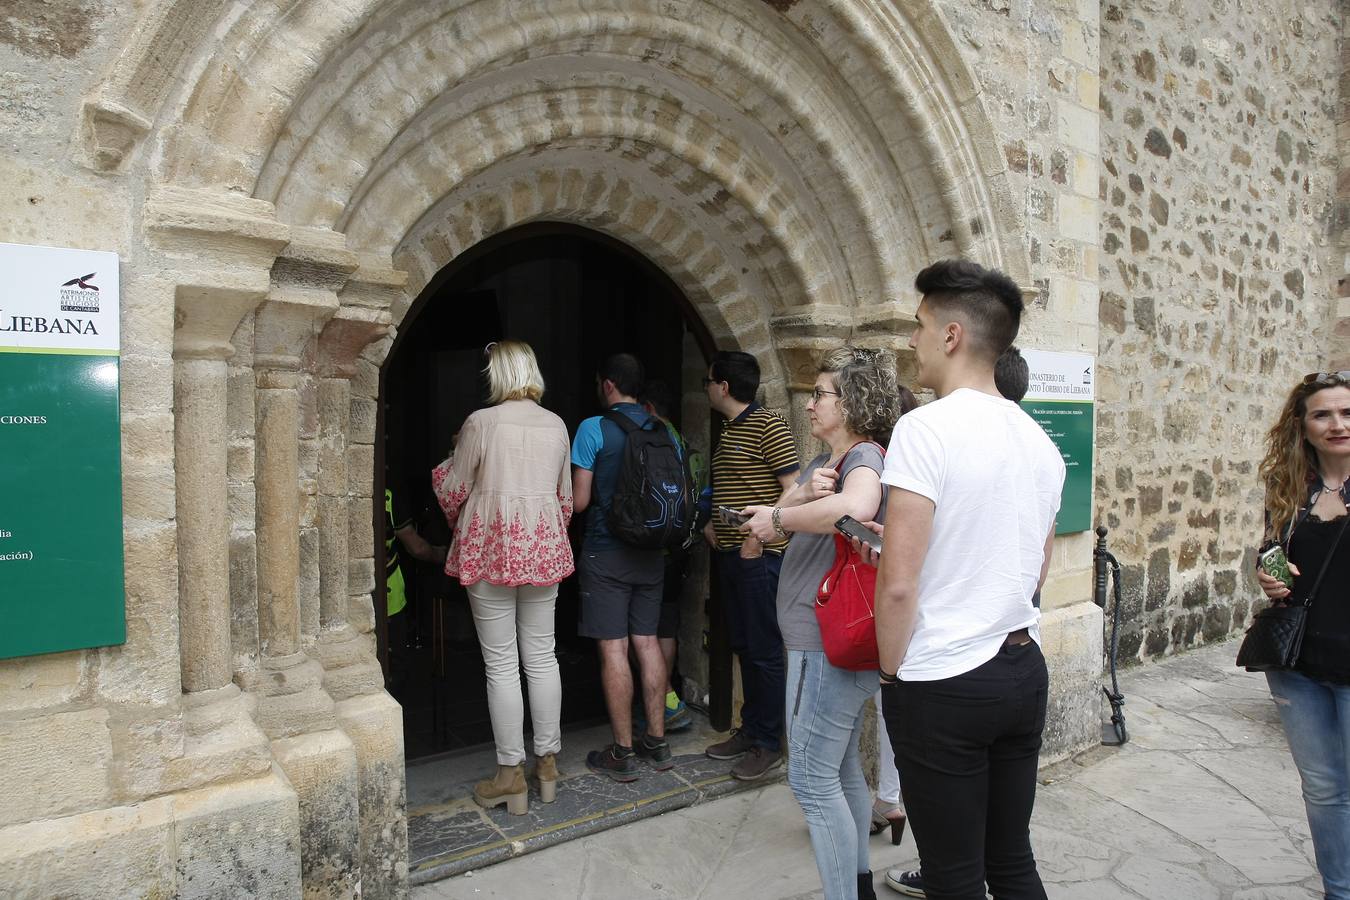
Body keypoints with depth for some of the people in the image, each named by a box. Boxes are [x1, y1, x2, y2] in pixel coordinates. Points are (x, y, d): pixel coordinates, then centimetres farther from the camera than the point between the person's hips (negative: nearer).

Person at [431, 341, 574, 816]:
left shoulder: (481, 422, -9)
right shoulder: (556, 425, 6)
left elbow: (454, 489, -1)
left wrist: (446, 465, 20)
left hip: (491, 549, -4)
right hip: (543, 548, 5)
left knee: (501, 664, 3)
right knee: (542, 656, 12)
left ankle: (511, 775, 12)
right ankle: (548, 763, 22)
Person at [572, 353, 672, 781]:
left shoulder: (593, 429, -10)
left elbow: (579, 501, -10)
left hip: (606, 552, -5)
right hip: (651, 552, 6)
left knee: (613, 648, 0)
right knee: (647, 641, 12)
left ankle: (623, 753, 7)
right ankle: (657, 742, 20)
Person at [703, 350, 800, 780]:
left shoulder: (768, 426, -12)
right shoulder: (728, 431, 15)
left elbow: (793, 491, -16)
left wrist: (759, 536, -19)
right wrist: (714, 522, 10)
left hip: (760, 556, -9)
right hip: (730, 553, 9)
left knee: (765, 652, 1)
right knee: (743, 648, 16)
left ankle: (769, 745, 12)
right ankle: (749, 730, 28)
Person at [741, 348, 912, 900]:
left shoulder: (866, 456, -15)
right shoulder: (822, 462, 14)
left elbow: (855, 507, -39)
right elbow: (768, 522, 4)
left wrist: (781, 517, -26)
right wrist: (802, 497, -15)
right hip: (826, 641, 10)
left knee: (812, 778, -1)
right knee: (841, 768, 21)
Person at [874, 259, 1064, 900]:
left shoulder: (926, 428, -18)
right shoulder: (1040, 441, 6)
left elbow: (898, 584, -20)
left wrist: (892, 671, -6)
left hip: (943, 685, -7)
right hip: (1024, 670, 7)